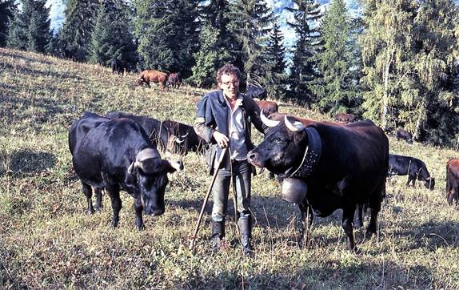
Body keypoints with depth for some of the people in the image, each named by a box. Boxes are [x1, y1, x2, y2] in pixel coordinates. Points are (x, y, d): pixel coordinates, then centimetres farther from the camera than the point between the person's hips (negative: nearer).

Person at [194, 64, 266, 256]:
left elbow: (261, 124, 15)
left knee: (244, 205, 6)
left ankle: (246, 245, 13)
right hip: (221, 159, -2)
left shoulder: (247, 103, 6)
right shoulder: (211, 100, -3)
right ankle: (216, 241, 23)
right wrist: (214, 134, -20)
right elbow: (198, 125, -1)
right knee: (219, 205, 5)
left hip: (243, 159, 2)